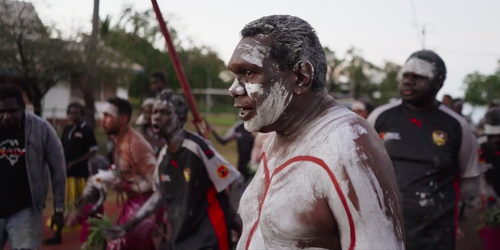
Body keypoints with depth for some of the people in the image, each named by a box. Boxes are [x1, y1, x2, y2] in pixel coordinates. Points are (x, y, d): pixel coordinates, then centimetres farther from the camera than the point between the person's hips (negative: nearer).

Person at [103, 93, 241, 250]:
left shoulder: (198, 147, -17)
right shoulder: (163, 156, 5)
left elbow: (235, 185, -14)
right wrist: (129, 225, 22)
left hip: (209, 237, -8)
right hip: (181, 237, 8)